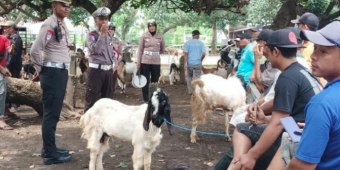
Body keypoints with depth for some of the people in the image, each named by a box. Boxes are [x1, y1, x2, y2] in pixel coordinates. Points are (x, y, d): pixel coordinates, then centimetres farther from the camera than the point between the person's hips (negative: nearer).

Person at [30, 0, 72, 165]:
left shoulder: (62, 24, 13)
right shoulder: (50, 24, -15)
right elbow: (35, 50, -21)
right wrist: (40, 70, -7)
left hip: (61, 71, 9)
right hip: (53, 72, -9)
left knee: (54, 113, 15)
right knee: (51, 113, -3)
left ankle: (49, 148, 27)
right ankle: (50, 153, 5)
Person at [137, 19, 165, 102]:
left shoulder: (160, 37, 4)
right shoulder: (144, 36, 0)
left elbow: (163, 49, 17)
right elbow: (140, 49, 0)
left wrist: (155, 53, 8)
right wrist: (138, 62, -4)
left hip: (156, 62, 1)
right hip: (145, 62, -1)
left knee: (155, 82, 7)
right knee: (145, 82, 3)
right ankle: (146, 100, 11)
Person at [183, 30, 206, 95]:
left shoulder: (187, 43, -2)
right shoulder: (200, 43, -1)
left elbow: (185, 53, -9)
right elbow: (204, 54, -4)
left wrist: (185, 63, -7)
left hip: (189, 63, 1)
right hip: (198, 63, -1)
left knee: (189, 77, 17)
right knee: (198, 77, 6)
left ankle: (189, 91, 21)